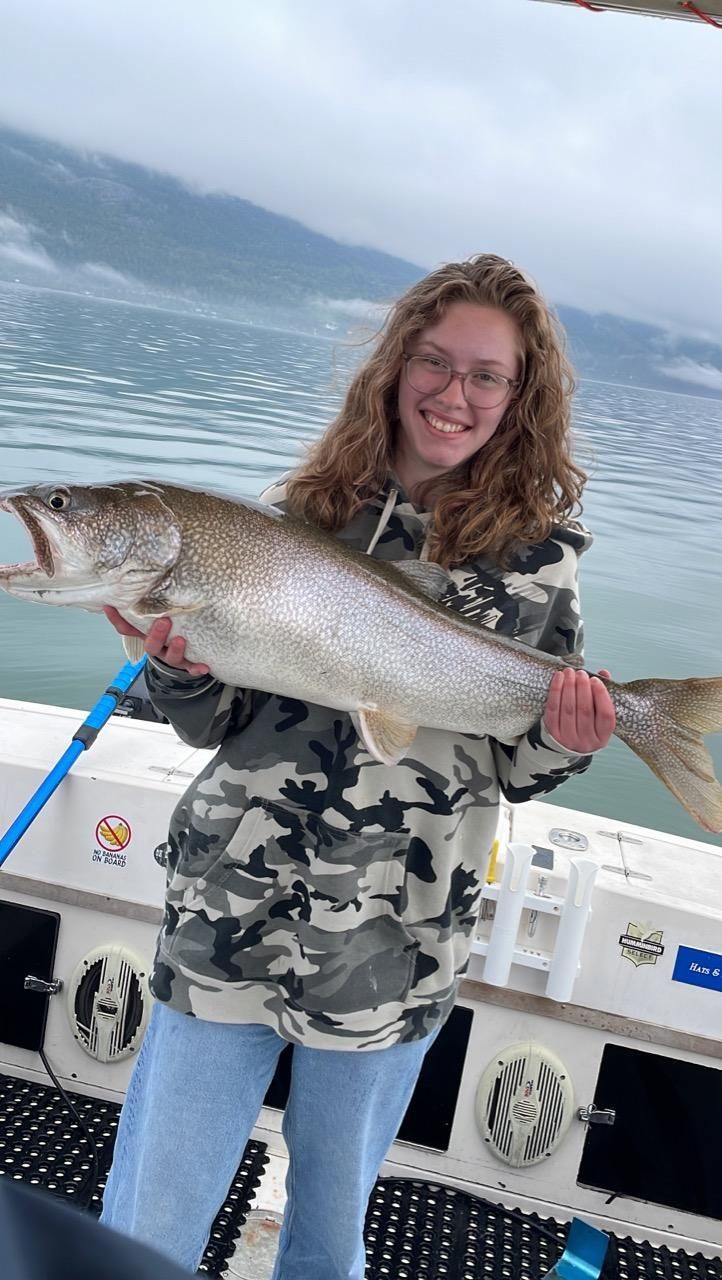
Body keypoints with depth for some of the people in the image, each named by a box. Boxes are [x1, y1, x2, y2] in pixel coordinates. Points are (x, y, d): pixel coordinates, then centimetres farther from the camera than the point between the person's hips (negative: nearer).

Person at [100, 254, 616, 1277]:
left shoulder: (537, 551, -2)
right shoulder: (299, 510, 0)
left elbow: (512, 772, 3)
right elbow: (214, 724, 4)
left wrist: (563, 743, -18)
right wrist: (179, 668, -16)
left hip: (393, 952, 0)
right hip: (229, 920, 1)